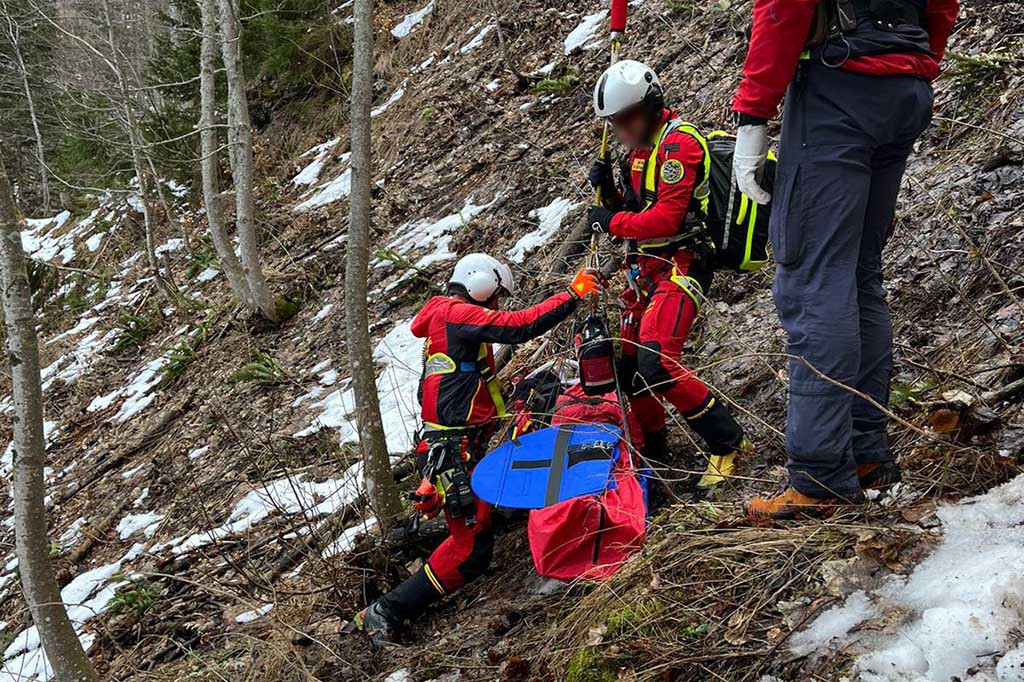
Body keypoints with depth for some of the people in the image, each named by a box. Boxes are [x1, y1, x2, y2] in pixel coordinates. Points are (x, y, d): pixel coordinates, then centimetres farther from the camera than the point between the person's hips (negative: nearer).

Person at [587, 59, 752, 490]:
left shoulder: (678, 142, -14)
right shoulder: (638, 152, 17)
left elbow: (665, 218, -22)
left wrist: (611, 222, -10)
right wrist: (608, 191, 3)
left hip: (681, 265, -10)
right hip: (646, 268, 10)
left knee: (656, 361, -24)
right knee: (629, 363, 8)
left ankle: (728, 443, -14)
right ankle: (654, 454, 24)